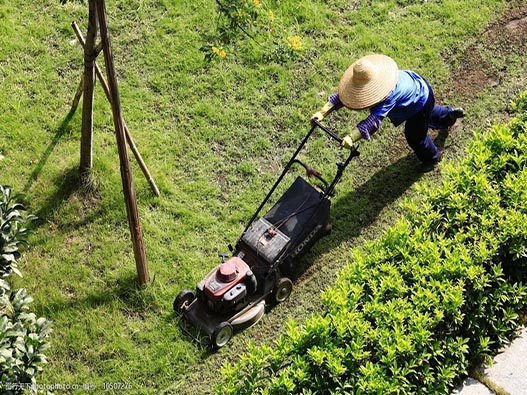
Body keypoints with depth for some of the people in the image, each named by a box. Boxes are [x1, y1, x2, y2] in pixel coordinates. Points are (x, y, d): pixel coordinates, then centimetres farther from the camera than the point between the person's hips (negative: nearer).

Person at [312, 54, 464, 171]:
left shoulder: (389, 94, -49)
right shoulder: (366, 81, -27)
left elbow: (375, 120, -59)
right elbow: (342, 95, -28)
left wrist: (351, 138, -68)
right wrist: (323, 112, -39)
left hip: (421, 100, -7)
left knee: (415, 136, 11)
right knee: (429, 114, 36)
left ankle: (432, 158, 41)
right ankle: (451, 114, 67)